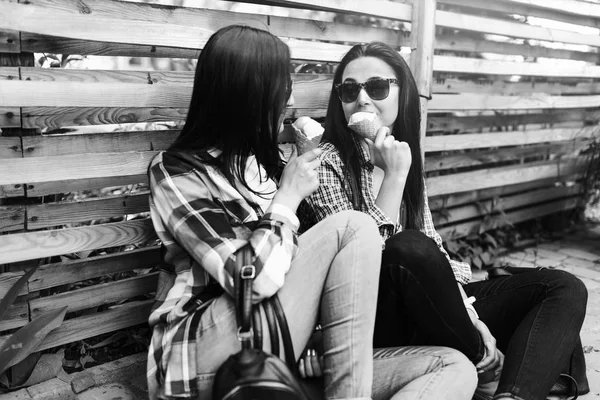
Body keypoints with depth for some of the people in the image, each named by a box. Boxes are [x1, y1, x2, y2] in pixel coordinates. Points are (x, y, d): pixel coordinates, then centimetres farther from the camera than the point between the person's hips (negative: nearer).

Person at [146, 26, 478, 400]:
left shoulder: (263, 163, 17)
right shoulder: (174, 172, -6)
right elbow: (255, 279, -21)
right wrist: (288, 196, -7)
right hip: (203, 359, -7)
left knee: (454, 368, -11)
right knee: (353, 226, -20)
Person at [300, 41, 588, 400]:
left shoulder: (405, 156, 12)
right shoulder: (327, 162, -7)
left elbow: (434, 249, 10)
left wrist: (468, 315, -6)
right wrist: (394, 176, -20)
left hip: (430, 313, 7)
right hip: (375, 327, -6)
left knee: (565, 288, -6)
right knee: (410, 248, -37)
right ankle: (489, 366, -13)